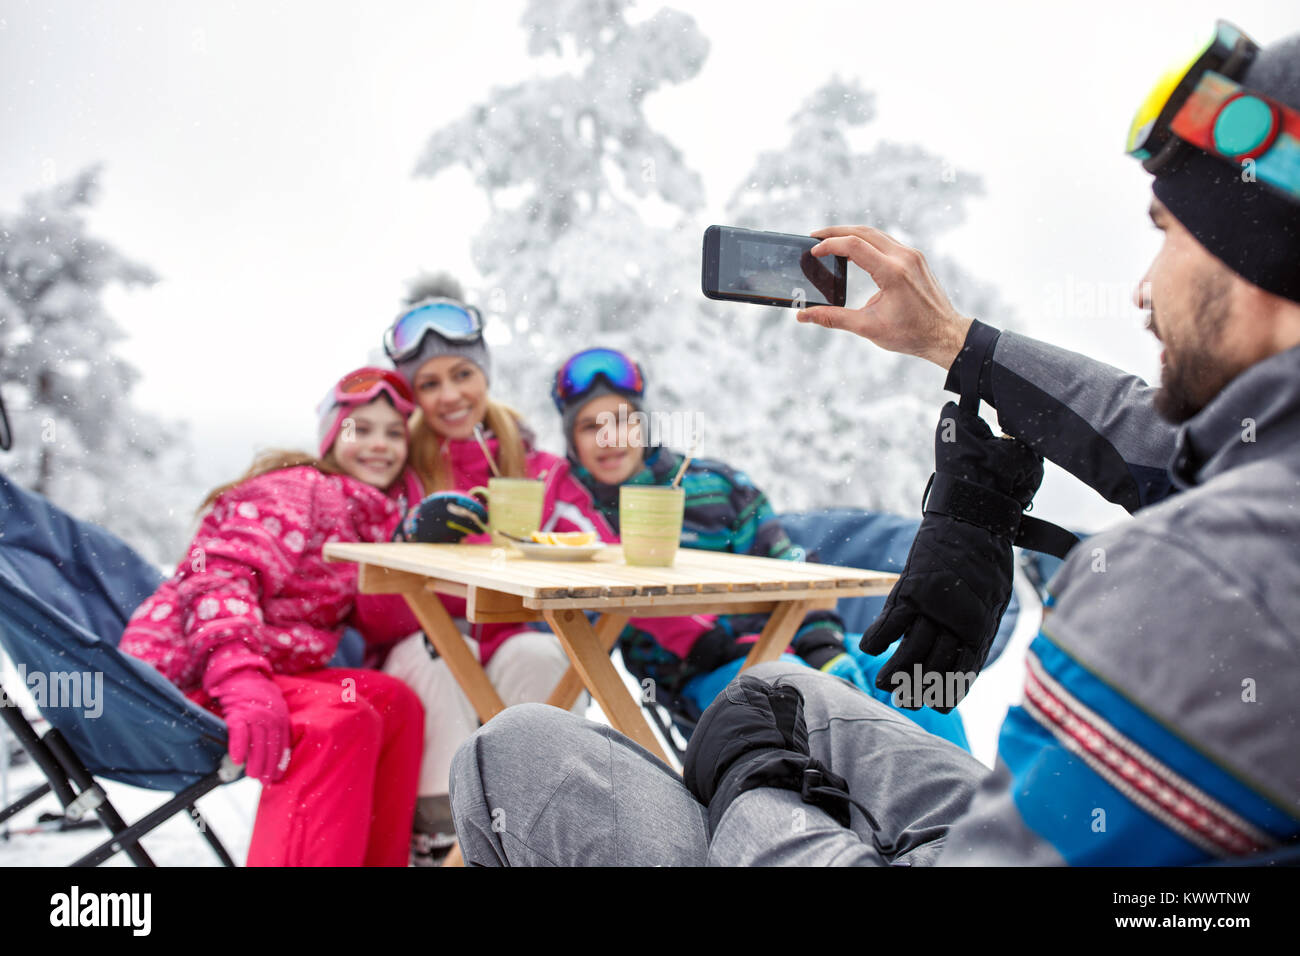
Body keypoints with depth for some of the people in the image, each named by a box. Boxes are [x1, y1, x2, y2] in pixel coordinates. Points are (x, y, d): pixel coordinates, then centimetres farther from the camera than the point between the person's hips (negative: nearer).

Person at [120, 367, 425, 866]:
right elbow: (221, 576, -21)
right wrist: (241, 681, -36)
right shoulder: (295, 492, -6)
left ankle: (377, 860, 7)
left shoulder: (374, 515, 18)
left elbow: (383, 626, 8)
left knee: (395, 703, 3)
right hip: (186, 672, -9)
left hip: (258, 673, 9)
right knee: (341, 719, -27)